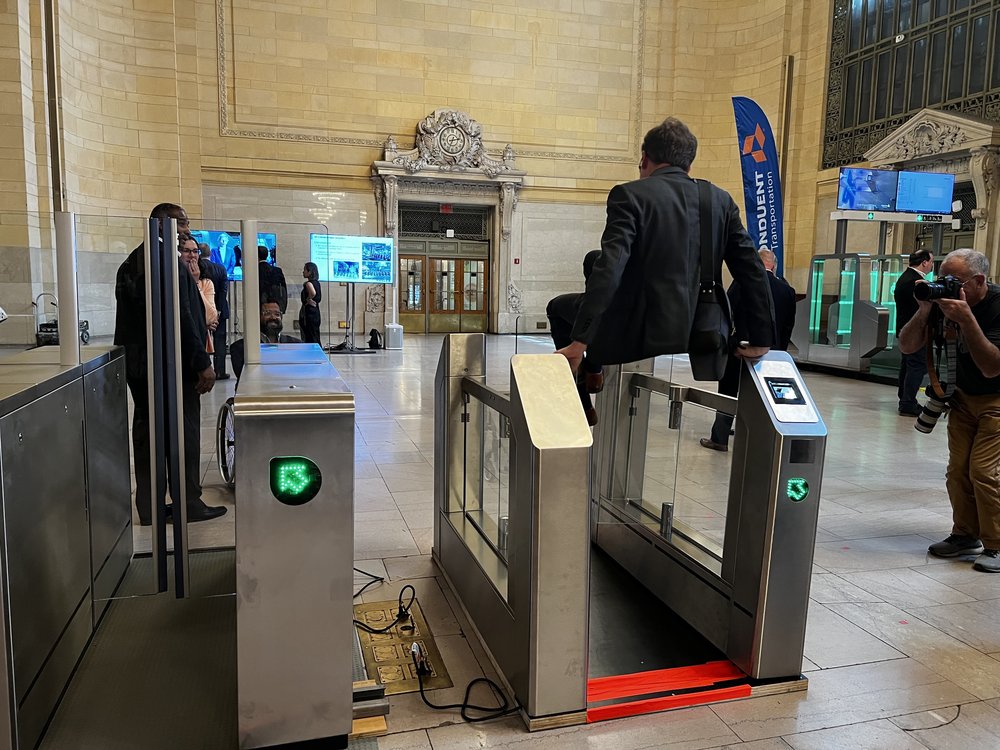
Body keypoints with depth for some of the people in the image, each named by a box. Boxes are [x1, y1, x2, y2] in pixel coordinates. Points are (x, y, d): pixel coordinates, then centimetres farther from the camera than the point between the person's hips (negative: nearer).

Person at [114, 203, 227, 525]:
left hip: (136, 364, 9)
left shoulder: (128, 265, 14)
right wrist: (203, 363, -18)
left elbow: (127, 319, 17)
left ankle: (148, 507, 17)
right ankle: (188, 504, 8)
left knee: (146, 431, 11)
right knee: (184, 432, 1)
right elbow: (183, 318, -20)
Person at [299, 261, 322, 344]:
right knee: (316, 337, 13)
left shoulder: (308, 283, -15)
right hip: (316, 311, 9)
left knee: (310, 339, -5)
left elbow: (313, 293, -34)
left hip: (309, 312, -9)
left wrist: (308, 300, -19)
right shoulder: (317, 282, 11)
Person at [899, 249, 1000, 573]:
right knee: (957, 471, 5)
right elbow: (907, 346, -8)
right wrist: (924, 311, -24)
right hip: (963, 396, 5)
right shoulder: (944, 299, -9)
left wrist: (966, 318, -37)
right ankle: (966, 536, 20)